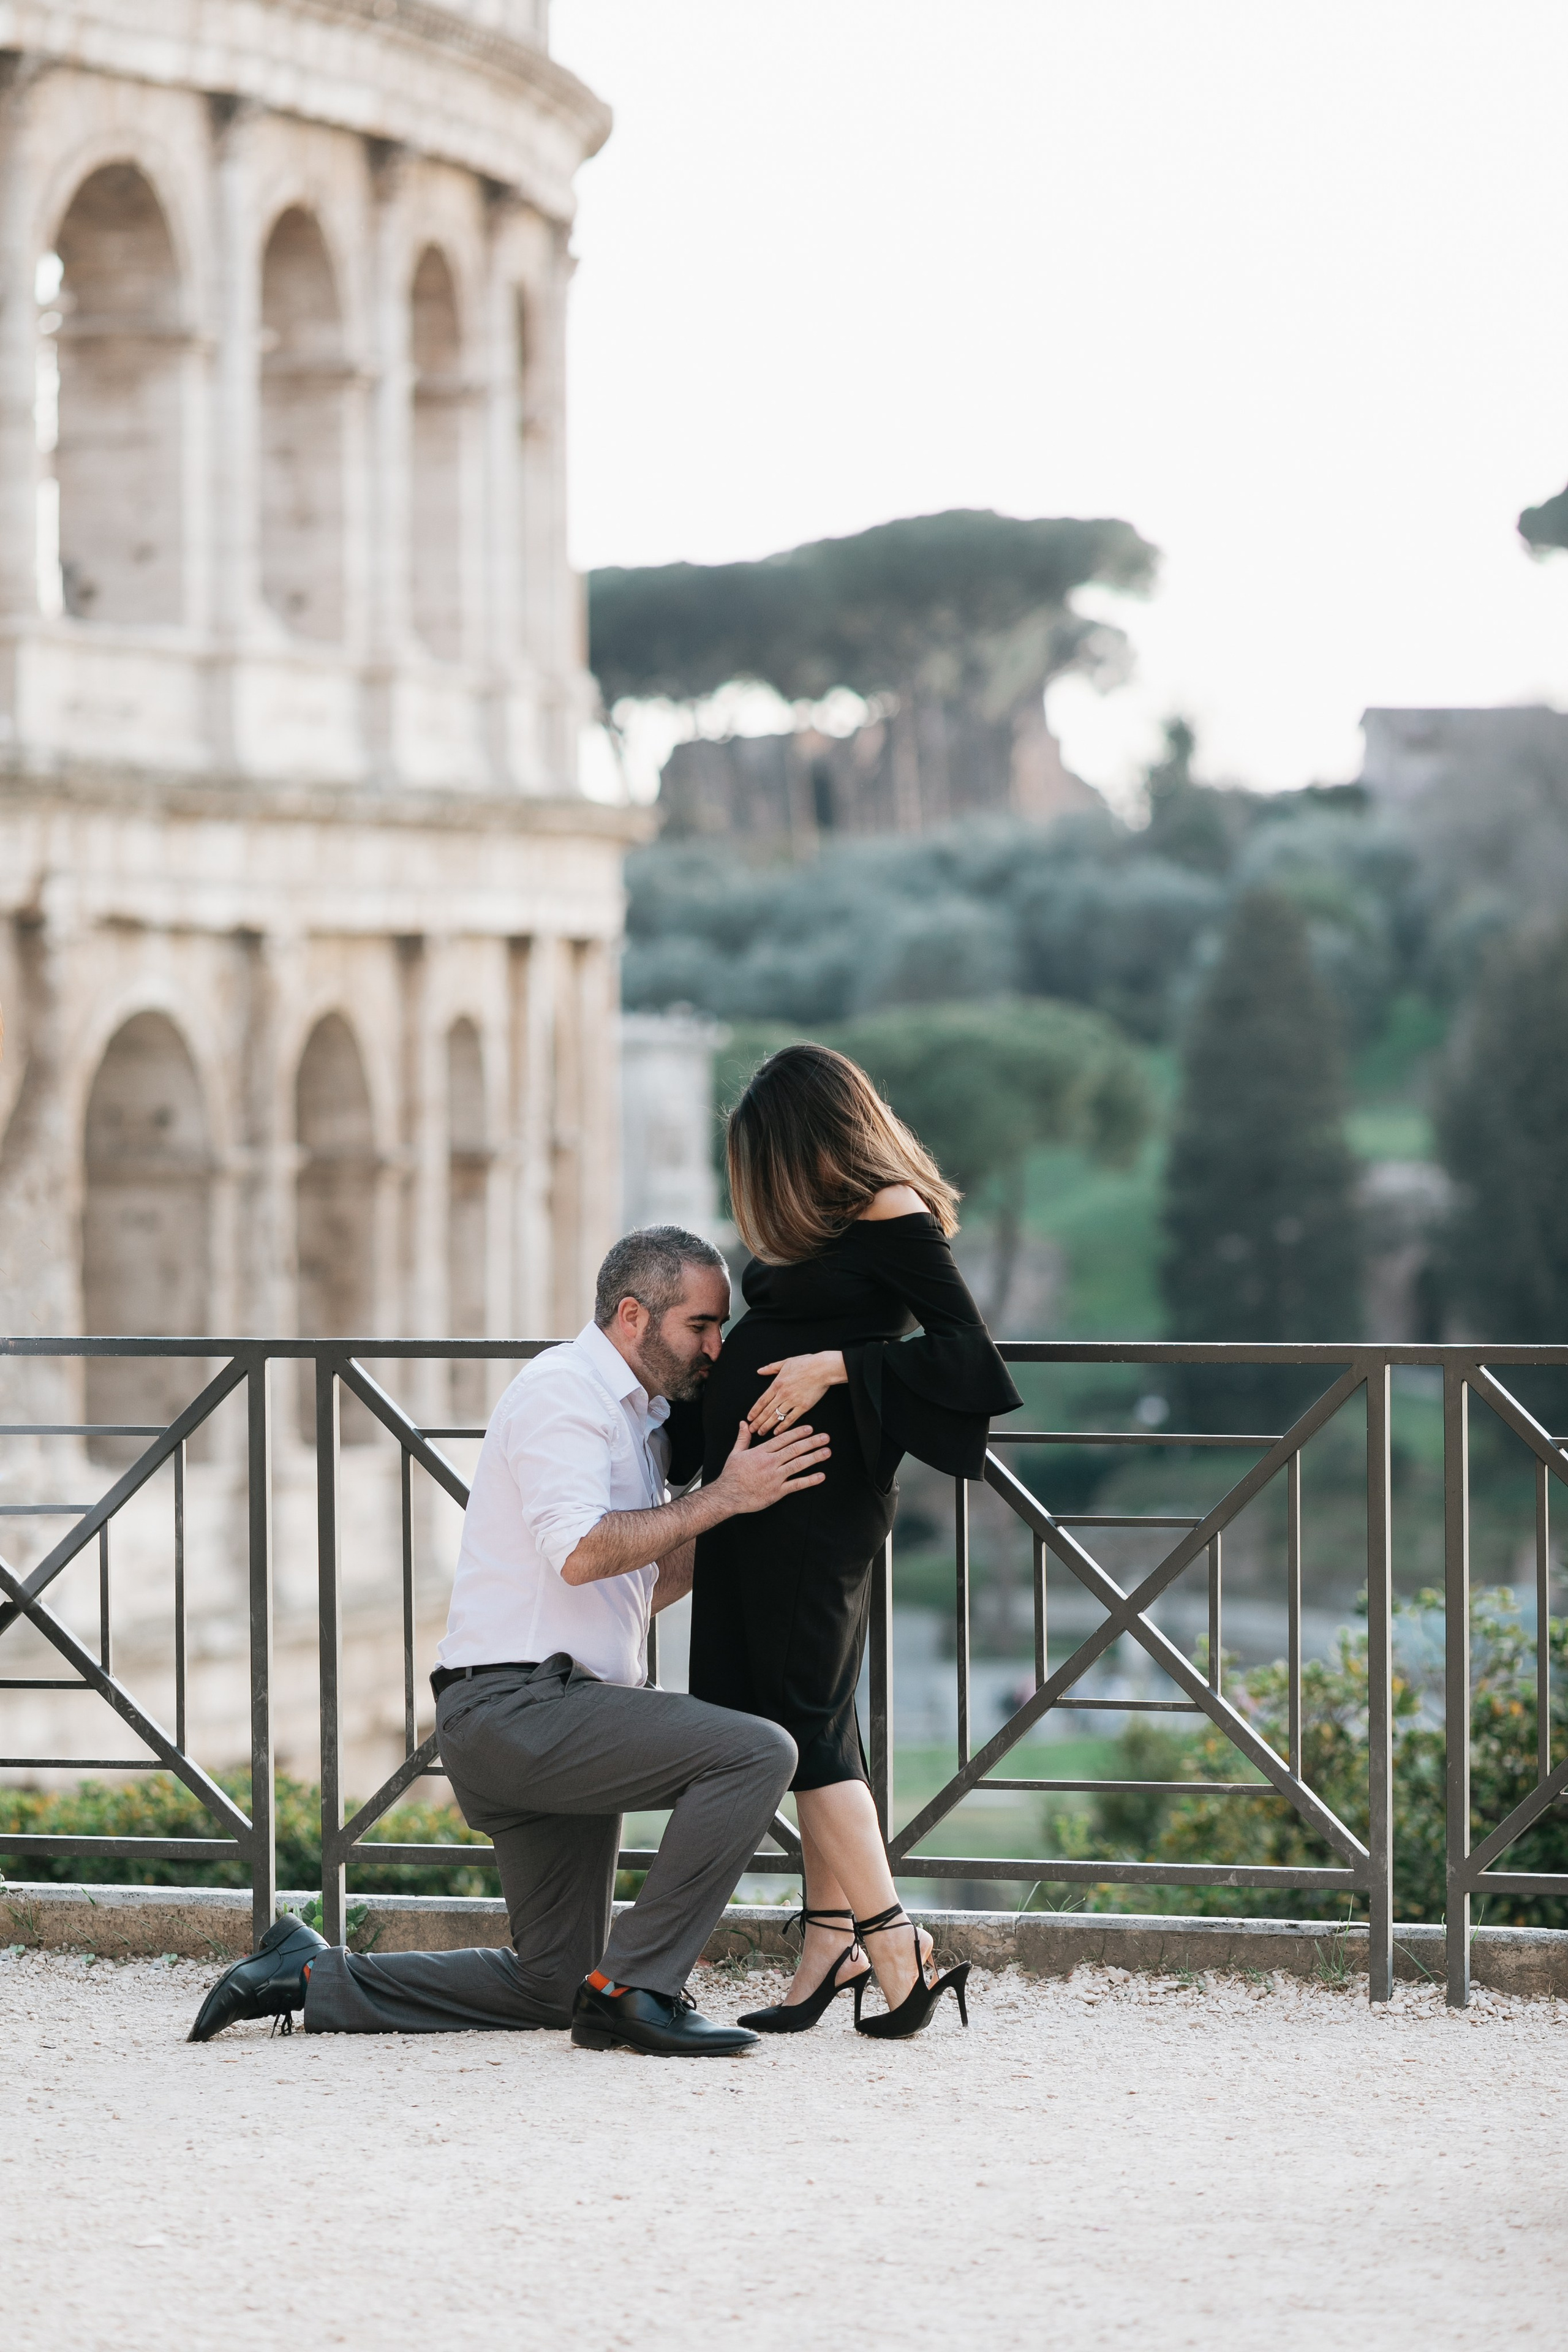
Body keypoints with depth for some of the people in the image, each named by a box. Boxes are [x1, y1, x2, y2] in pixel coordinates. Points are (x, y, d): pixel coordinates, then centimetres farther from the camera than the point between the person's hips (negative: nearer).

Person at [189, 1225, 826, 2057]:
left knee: (553, 1985, 12)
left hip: (557, 1716, 10)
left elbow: (647, 1586, 24)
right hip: (518, 1704, -10)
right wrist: (720, 1498, -18)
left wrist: (744, 1508, 12)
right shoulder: (562, 1388, -8)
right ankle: (635, 1988, -22)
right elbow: (580, 1550, -23)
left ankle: (312, 1975, 16)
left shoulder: (639, 1422, 23)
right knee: (756, 1752, -24)